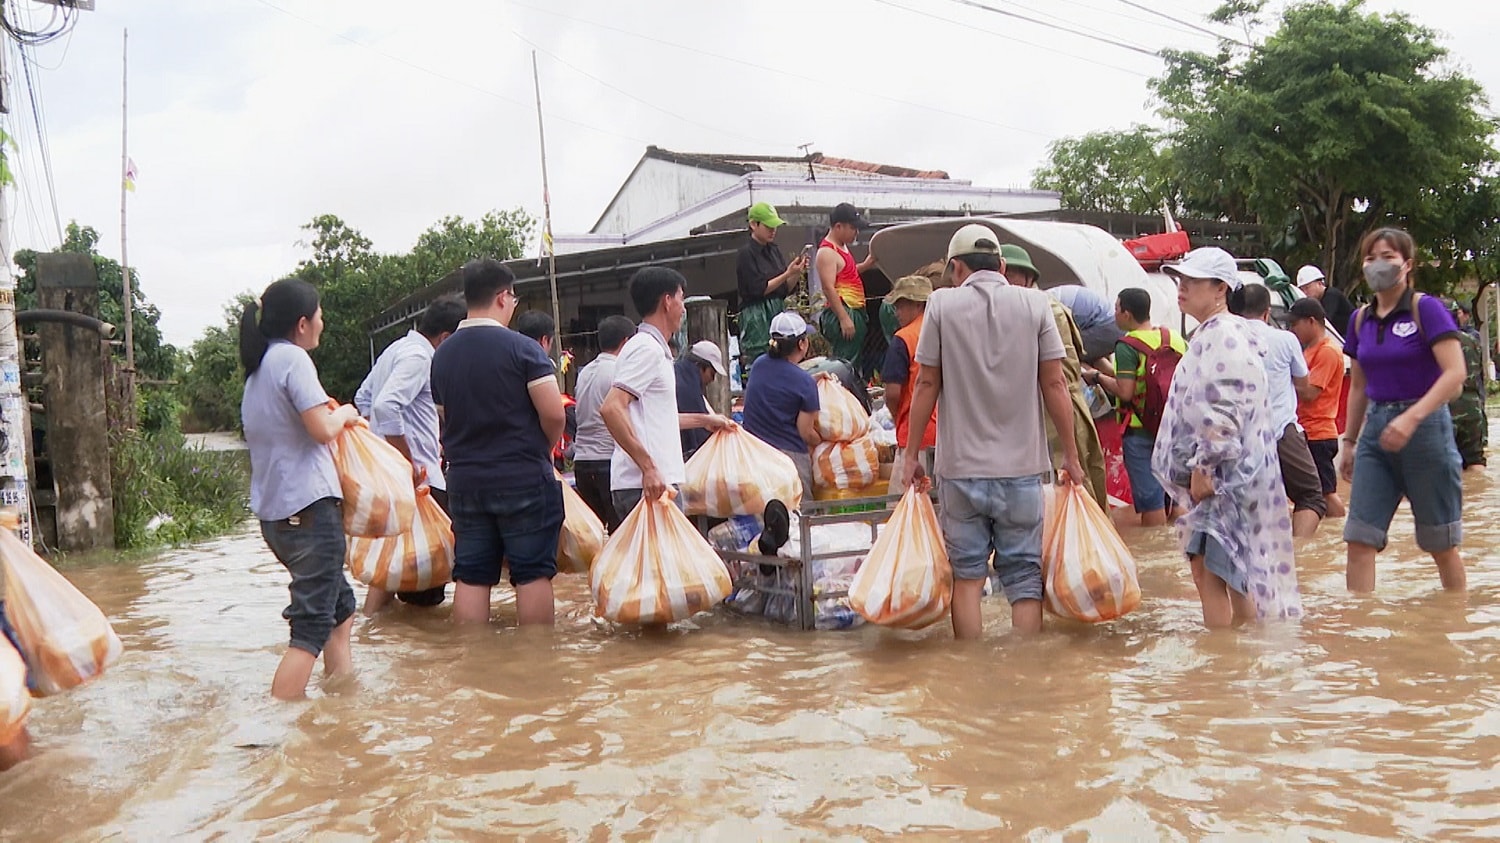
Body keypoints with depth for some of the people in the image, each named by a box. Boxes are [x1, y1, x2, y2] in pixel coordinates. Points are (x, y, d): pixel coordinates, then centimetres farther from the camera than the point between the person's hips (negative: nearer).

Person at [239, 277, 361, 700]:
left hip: (273, 511, 10)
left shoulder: (258, 367, 17)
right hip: (309, 506, -10)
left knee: (341, 603, 22)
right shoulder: (292, 358, -10)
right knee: (312, 625, -10)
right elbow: (322, 429, -17)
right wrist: (344, 413, 2)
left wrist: (332, 414, 19)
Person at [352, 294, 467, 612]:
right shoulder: (419, 356, -15)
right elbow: (387, 406, -28)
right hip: (417, 475, -10)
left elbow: (363, 399, 24)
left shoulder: (397, 348, 16)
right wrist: (409, 463, -22)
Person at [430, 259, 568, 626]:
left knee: (470, 576, 8)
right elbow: (554, 414, -14)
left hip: (465, 481, 5)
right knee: (532, 574, 2)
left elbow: (445, 417, 14)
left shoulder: (442, 355, 7)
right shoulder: (522, 348, -11)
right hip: (524, 479, -5)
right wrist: (543, 450, 4)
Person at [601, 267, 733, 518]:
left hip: (656, 480, 10)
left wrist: (704, 420, 42)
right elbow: (611, 408, -22)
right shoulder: (647, 349, -10)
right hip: (647, 485, -10)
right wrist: (649, 467, -26)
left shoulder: (654, 349, 21)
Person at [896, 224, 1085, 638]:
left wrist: (911, 455, 6)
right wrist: (1071, 455, 8)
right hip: (1022, 465, 1)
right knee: (1025, 579, 7)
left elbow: (927, 385, -1)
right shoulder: (1035, 303, 1)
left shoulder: (942, 303, -1)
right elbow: (1054, 384, 0)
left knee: (966, 574, 10)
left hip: (961, 465, 0)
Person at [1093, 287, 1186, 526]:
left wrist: (1099, 377, -6)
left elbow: (1125, 391, -20)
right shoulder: (1175, 338, 6)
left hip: (1140, 429, -7)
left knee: (1150, 497, -2)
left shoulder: (1127, 346, -14)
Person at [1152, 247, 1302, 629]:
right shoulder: (1208, 335, 18)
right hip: (1218, 474, 11)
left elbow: (1225, 410, -23)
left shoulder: (1226, 336, -15)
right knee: (1236, 567, 17)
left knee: (1206, 566, -12)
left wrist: (1204, 467, -22)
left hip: (1226, 472, -11)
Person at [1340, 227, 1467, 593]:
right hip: (1376, 428, 5)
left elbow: (1455, 373, -18)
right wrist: (1350, 442, 17)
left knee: (1440, 544, 7)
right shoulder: (1361, 318, 9)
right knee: (1359, 540, -5)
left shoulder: (1426, 309, -8)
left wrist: (1412, 417, -28)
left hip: (1425, 428, -5)